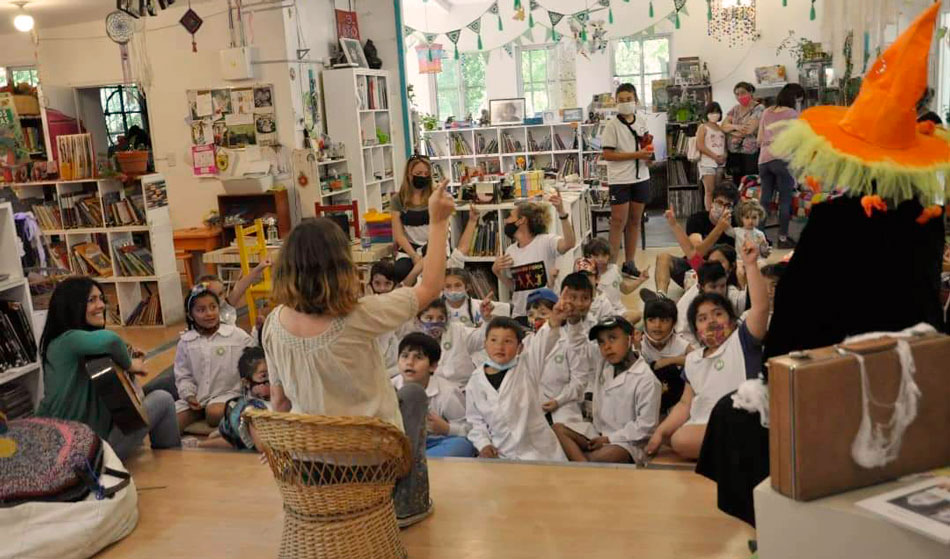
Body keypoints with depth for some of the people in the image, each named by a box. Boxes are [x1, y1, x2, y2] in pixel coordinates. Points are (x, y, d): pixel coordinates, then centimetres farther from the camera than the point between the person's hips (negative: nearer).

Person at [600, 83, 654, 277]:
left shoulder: (642, 118, 7)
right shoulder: (612, 125, -10)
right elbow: (607, 154, -15)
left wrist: (648, 152, 2)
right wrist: (637, 155, -18)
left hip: (641, 177, 5)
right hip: (620, 179, -5)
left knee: (635, 221, 11)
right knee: (618, 222, -5)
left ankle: (629, 262, 20)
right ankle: (611, 265, 1)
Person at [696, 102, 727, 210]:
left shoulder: (721, 128, 15)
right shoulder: (703, 127, -1)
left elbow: (725, 144, 17)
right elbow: (700, 145, -11)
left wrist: (724, 156, -4)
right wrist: (715, 156, -14)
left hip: (720, 163, 5)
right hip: (707, 163, -5)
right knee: (709, 191, -10)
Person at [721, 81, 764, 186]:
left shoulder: (758, 109, -3)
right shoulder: (734, 110, 16)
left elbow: (749, 129, -14)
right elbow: (723, 126, 6)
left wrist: (731, 130, -1)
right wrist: (735, 127, -14)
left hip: (751, 153, -6)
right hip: (734, 153, 6)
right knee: (736, 184, 4)